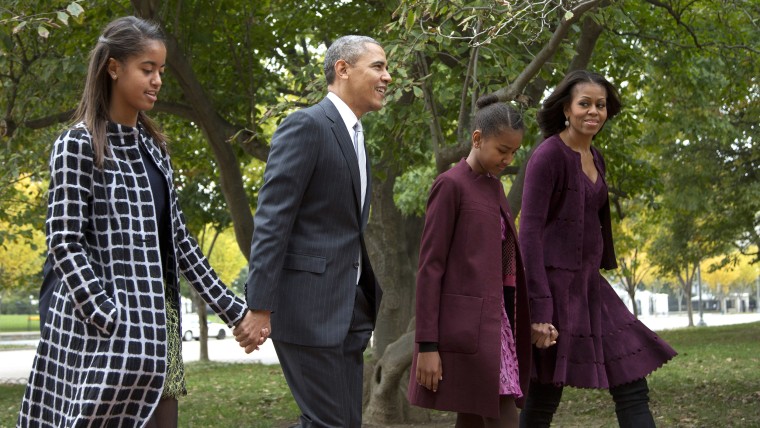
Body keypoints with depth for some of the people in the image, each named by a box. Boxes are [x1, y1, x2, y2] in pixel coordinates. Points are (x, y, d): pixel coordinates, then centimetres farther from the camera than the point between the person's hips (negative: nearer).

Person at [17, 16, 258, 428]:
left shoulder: (152, 145, 14)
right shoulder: (79, 144, -7)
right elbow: (64, 242, -13)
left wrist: (231, 308, 9)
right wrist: (113, 327, -22)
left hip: (157, 321, 7)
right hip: (102, 325, -7)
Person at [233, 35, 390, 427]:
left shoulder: (354, 137, 19)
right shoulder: (306, 126, -10)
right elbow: (271, 221, -16)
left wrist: (370, 297, 20)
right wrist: (259, 306, -21)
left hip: (348, 307, 9)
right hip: (308, 306, -9)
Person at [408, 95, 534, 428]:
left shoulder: (495, 186, 17)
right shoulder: (450, 185, -8)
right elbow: (429, 267, -11)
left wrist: (512, 328, 17)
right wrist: (427, 344, -15)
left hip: (494, 320, 8)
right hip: (468, 326, -8)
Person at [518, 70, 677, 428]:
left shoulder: (595, 158, 13)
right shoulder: (548, 155, -13)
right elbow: (529, 231, -18)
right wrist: (538, 306, -23)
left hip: (589, 287, 8)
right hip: (554, 285, -8)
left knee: (631, 386, 3)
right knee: (544, 398, -1)